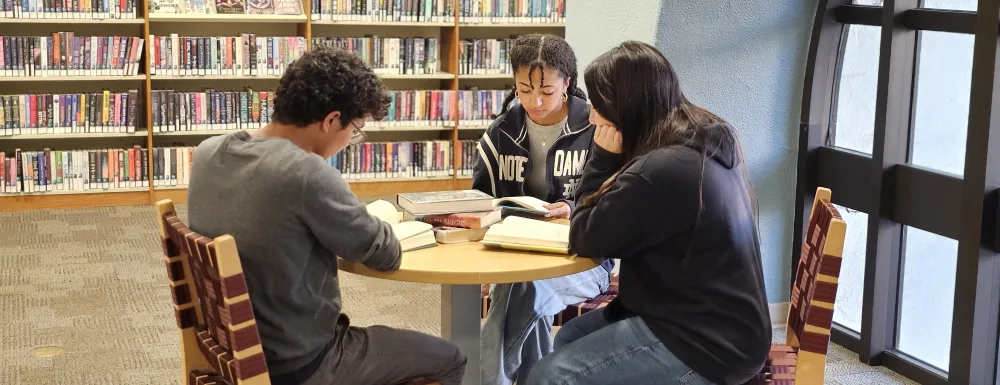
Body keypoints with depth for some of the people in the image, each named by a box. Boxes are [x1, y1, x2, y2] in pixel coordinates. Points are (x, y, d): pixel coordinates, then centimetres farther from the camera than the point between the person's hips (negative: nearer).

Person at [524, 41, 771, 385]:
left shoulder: (659, 172, -27)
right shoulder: (706, 140, 5)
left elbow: (586, 240, -11)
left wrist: (604, 157, -9)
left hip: (707, 344, -10)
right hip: (718, 320, 10)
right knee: (569, 339, 19)